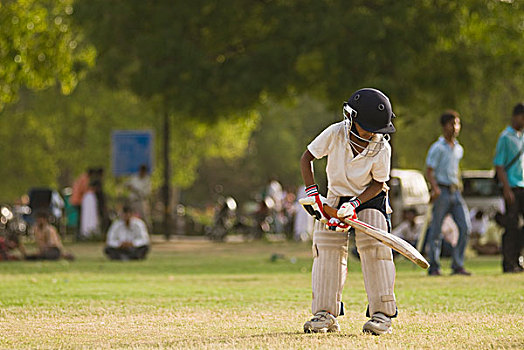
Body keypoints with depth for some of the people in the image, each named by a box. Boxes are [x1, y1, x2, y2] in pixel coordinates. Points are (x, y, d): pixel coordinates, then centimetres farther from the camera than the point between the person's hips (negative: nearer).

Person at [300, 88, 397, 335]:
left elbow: (378, 183, -12)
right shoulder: (335, 134, -20)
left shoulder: (382, 148, -22)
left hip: (370, 199, -2)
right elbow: (306, 158, -8)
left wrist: (355, 204, -25)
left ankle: (382, 314, -16)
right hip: (336, 197, 2)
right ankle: (326, 315, -6)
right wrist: (311, 192, -17)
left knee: (374, 247, -19)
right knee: (326, 246, -10)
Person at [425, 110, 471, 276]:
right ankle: (433, 267, 5)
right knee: (436, 230, -2)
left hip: (455, 192, 6)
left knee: (465, 227, -4)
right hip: (441, 192, -6)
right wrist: (435, 188, -24)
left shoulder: (459, 149, 16)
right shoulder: (437, 148, -5)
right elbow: (429, 171, -11)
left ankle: (458, 265, 2)